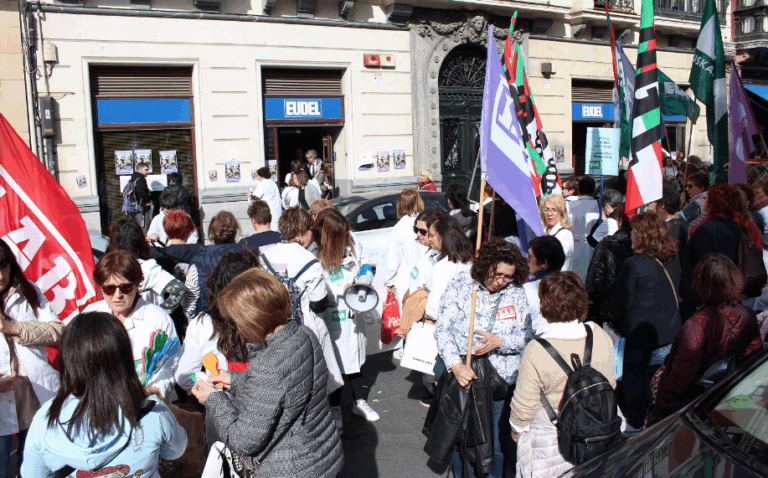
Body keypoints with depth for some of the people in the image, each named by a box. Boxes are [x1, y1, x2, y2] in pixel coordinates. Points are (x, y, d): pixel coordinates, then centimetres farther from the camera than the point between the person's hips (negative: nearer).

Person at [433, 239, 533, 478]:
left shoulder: (516, 292, 0)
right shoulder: (460, 284, -5)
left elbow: (527, 336, 2)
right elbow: (442, 329, -7)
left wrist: (500, 342, -16)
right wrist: (456, 365, -19)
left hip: (502, 381, 1)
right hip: (463, 377, -1)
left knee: (497, 444, 10)